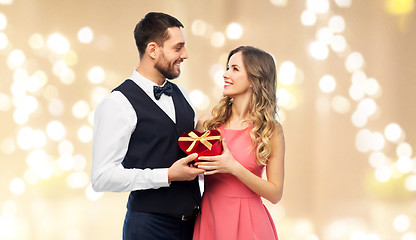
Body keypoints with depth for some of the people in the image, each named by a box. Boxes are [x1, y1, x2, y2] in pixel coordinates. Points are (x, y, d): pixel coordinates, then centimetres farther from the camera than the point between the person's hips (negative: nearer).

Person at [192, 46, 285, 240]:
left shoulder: (271, 131, -5)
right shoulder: (207, 124, 2)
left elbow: (275, 194, -7)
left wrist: (234, 168, -16)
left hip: (246, 223, -3)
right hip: (209, 218, 3)